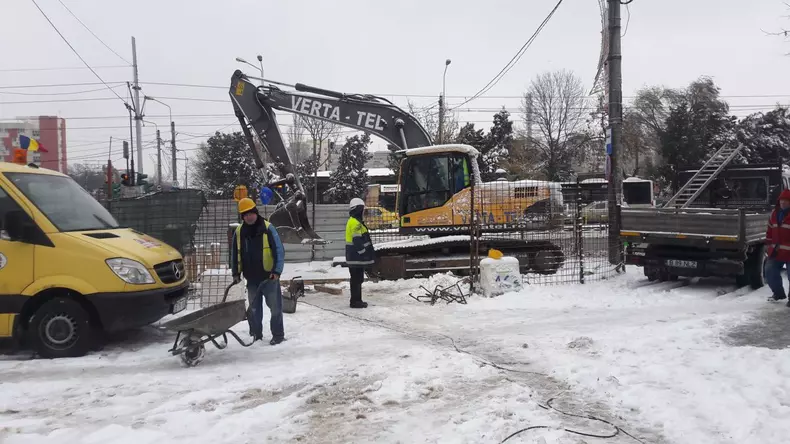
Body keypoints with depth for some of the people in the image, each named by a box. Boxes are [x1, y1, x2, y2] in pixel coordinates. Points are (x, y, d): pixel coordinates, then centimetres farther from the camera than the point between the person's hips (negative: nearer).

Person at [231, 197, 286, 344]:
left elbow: (279, 251, -9)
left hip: (269, 276, -4)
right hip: (251, 278, 4)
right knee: (254, 308, 12)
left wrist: (277, 271, -16)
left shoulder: (268, 228, -9)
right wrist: (236, 273, 8)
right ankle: (256, 335, 24)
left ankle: (278, 335, 12)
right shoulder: (239, 232, 4)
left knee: (275, 306, 2)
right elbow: (234, 254, 13)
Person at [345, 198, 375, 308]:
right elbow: (357, 241, -22)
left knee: (357, 279, 15)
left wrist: (366, 254, 25)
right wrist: (364, 254, -19)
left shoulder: (352, 221, 16)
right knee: (357, 279, -5)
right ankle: (355, 301, -1)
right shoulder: (356, 223, -17)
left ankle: (357, 300, 21)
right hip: (357, 256, -10)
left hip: (354, 257, 10)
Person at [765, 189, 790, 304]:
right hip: (776, 251, 7)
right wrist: (768, 242, 18)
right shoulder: (775, 213, 12)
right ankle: (778, 293, 28)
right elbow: (770, 229, 21)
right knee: (770, 271, 10)